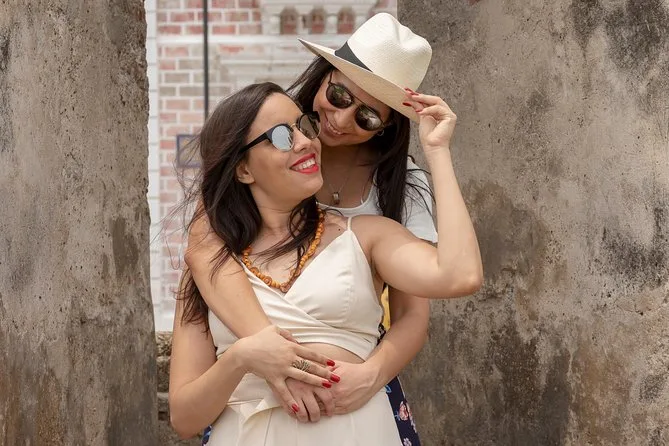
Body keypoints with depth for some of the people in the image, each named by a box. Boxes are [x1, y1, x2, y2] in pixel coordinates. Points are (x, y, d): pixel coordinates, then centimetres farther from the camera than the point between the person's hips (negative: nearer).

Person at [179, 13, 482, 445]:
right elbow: (203, 246, -25)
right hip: (256, 377, -1)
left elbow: (413, 316, -9)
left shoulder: (403, 186, -4)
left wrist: (372, 375, -30)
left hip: (353, 380, 1)